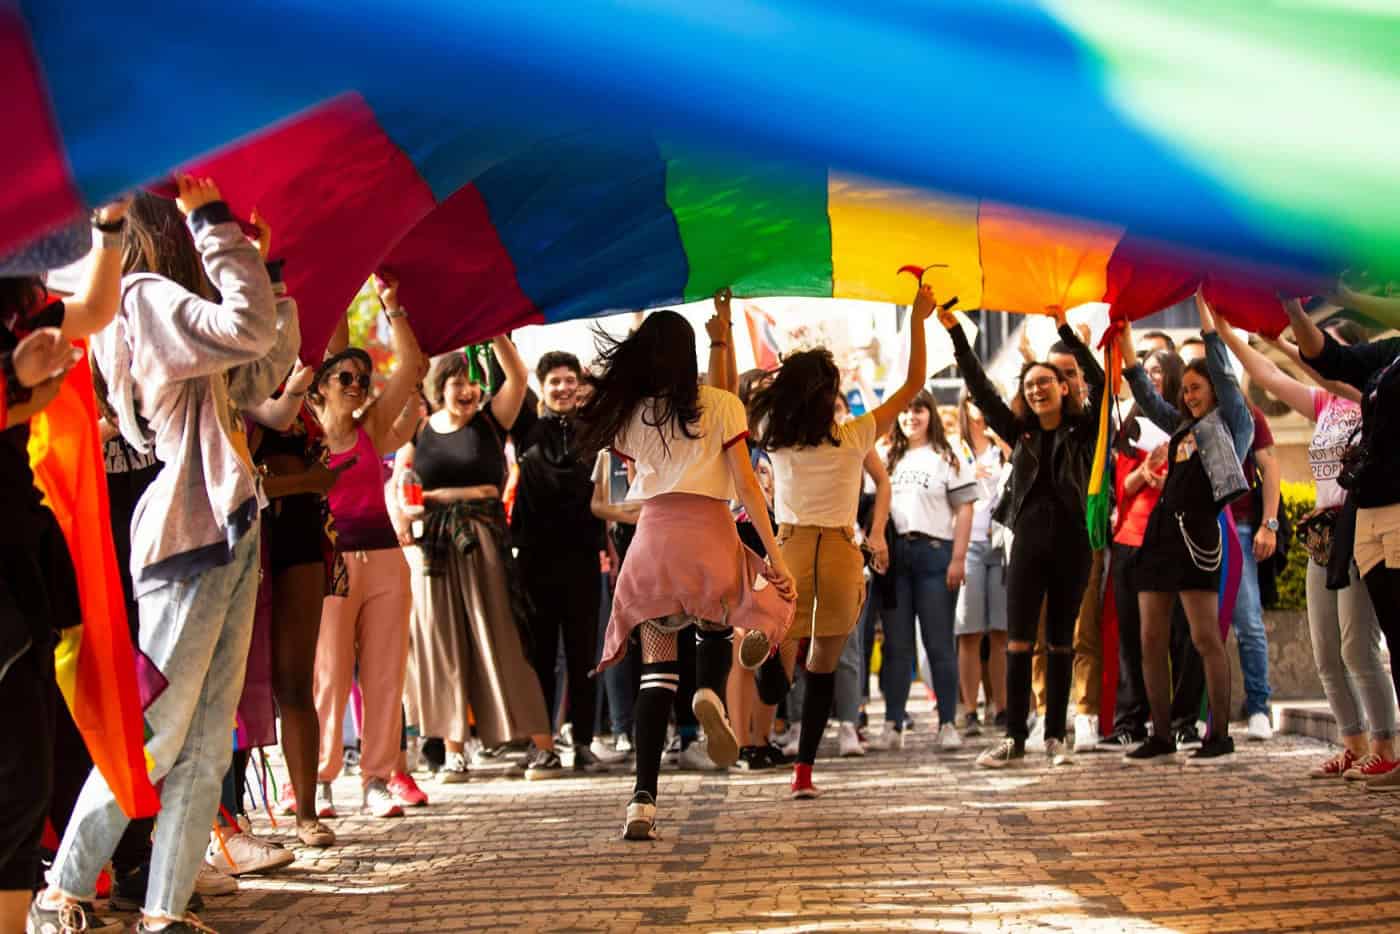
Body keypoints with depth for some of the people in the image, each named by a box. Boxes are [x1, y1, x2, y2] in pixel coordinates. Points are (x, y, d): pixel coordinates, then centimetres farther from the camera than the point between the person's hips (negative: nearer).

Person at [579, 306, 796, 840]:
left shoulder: (629, 415, 15)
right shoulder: (720, 405, 6)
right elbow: (745, 485, -1)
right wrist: (774, 553, -1)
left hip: (652, 533, 2)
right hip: (708, 531, -2)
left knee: (656, 665, 6)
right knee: (715, 629, 24)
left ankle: (643, 799, -6)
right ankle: (711, 693, -13)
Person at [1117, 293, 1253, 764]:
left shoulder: (1232, 423, 6)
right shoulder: (1183, 427, 22)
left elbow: (1222, 370, -1)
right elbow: (1146, 397, 30)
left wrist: (1202, 306, 2)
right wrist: (1126, 344, 26)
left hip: (1197, 532, -7)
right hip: (1161, 531, 8)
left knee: (1205, 637, -8)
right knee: (1151, 641, 4)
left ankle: (1220, 735, -2)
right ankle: (1161, 737, 8)